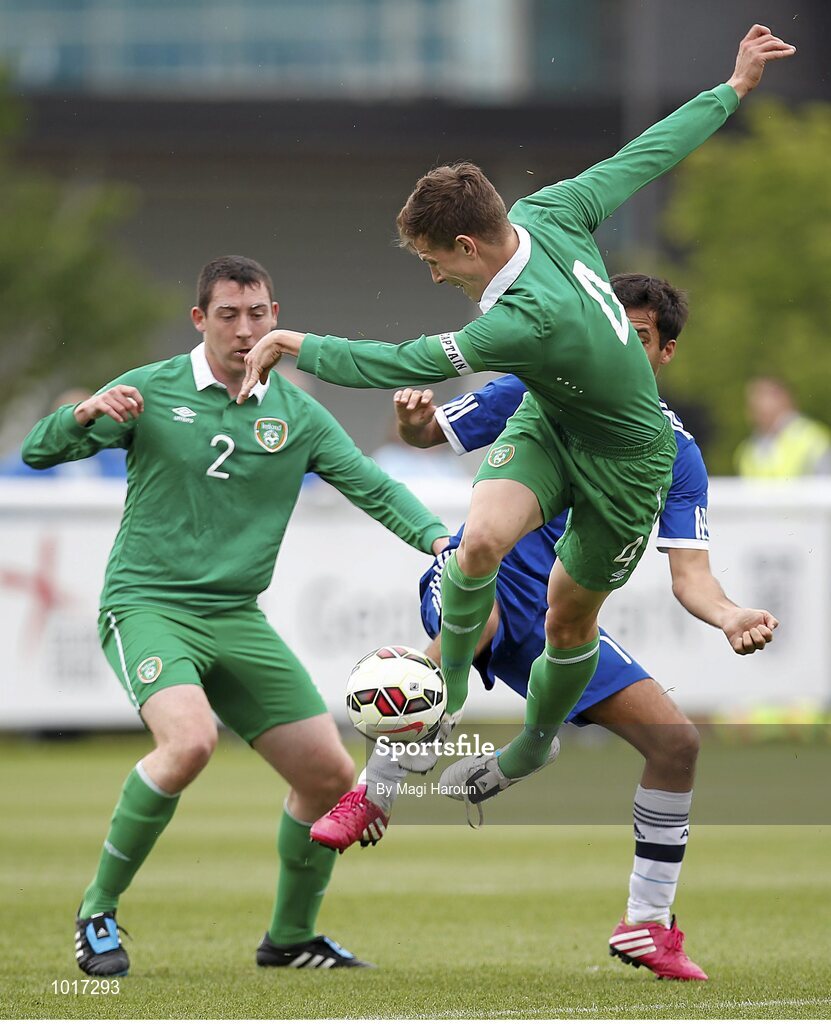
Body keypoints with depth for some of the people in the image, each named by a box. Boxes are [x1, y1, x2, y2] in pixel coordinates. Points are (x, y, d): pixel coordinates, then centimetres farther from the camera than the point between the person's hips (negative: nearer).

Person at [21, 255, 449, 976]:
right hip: (147, 607, -5)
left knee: (330, 775, 1)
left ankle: (291, 937, 24)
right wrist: (87, 413, -29)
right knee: (189, 740, -32)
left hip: (237, 619, 5)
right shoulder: (151, 392, -3)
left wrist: (437, 537, -18)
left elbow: (373, 487, 1)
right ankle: (99, 911, -14)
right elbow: (38, 452, -7)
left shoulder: (297, 415, 6)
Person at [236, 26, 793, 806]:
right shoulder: (550, 211, -20)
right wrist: (733, 89, 3)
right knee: (480, 540, -21)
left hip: (625, 458, -7)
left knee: (570, 615, 13)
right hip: (548, 421, 7)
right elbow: (651, 153, -10)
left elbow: (404, 365, -34)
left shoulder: (529, 320, -41)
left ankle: (535, 742, 40)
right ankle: (447, 685, -1)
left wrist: (296, 345, -23)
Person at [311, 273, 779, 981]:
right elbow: (426, 433, 6)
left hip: (561, 618, 4)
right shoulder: (537, 392, -4)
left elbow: (690, 573, -4)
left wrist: (730, 617, -27)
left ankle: (647, 925, 9)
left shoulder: (676, 453, 1)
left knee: (676, 741, -6)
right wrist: (414, 419, -19)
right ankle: (371, 797, -32)